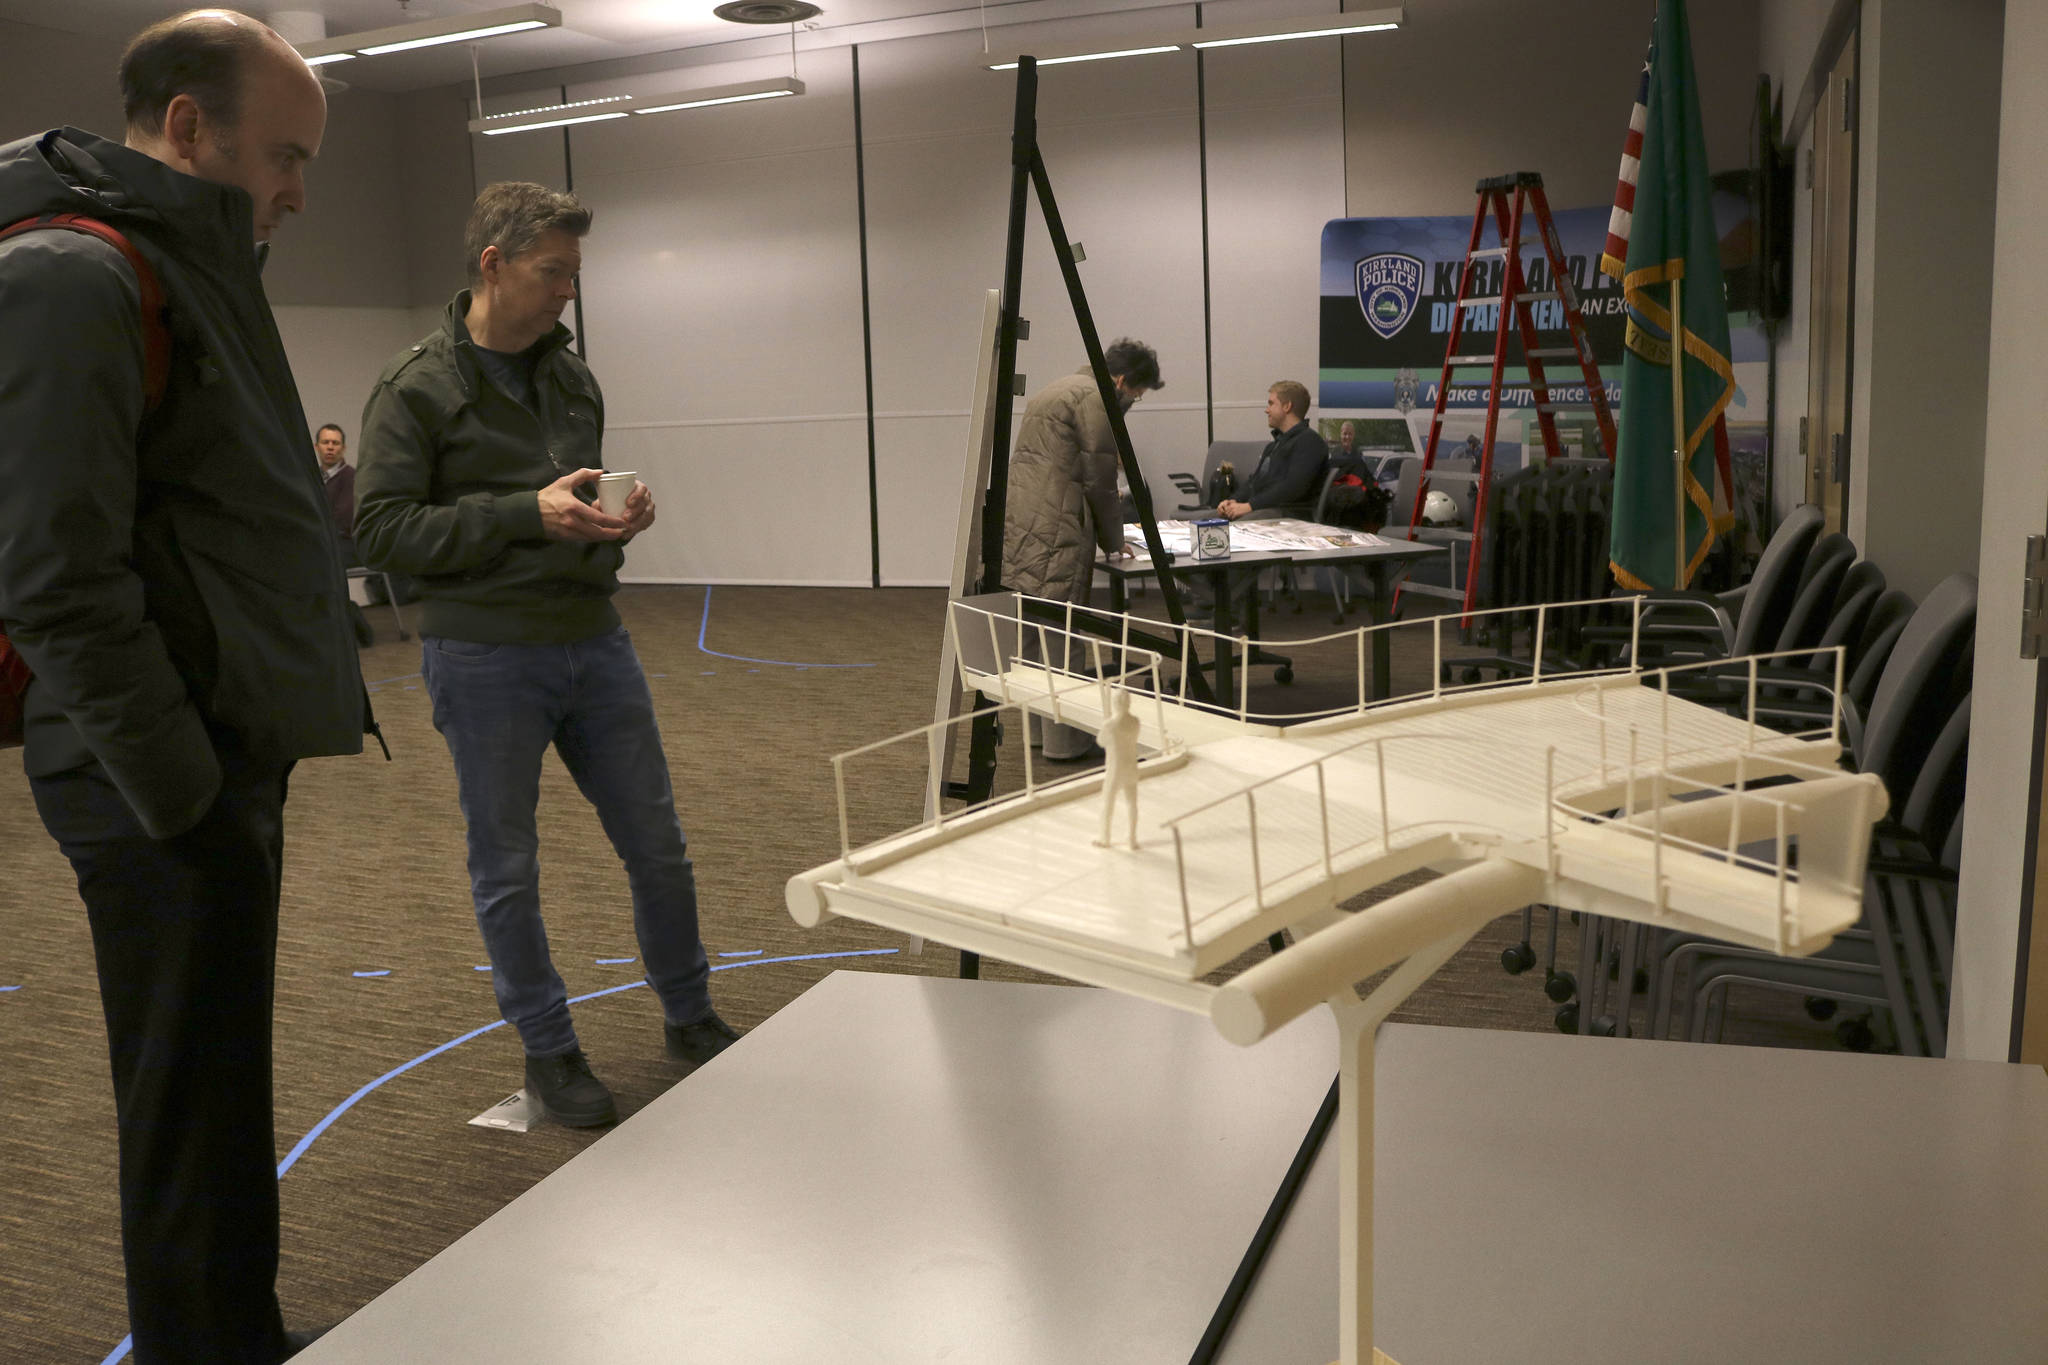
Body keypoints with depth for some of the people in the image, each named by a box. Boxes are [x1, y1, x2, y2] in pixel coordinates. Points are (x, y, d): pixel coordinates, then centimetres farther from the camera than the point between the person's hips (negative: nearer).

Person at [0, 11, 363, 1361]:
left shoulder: (201, 265, 16)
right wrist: (184, 794, -18)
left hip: (235, 746, 10)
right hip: (169, 786, -10)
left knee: (224, 1087, 20)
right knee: (196, 1116, 2)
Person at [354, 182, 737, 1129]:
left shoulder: (572, 377, 10)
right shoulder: (416, 389, -8)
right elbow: (379, 532, -14)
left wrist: (616, 523, -2)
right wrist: (525, 513, -22)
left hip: (594, 639, 5)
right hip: (485, 657, -5)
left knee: (657, 847, 10)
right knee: (507, 871, 7)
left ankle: (690, 1018, 29)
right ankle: (548, 1051, 23)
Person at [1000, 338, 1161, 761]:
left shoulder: (1056, 389, 25)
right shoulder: (1095, 398, -7)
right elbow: (1098, 481, -9)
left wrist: (1105, 533, 26)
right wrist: (1113, 541, 4)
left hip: (1017, 523, 10)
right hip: (1053, 531, -10)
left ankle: (1042, 729, 23)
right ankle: (1065, 741, 1)